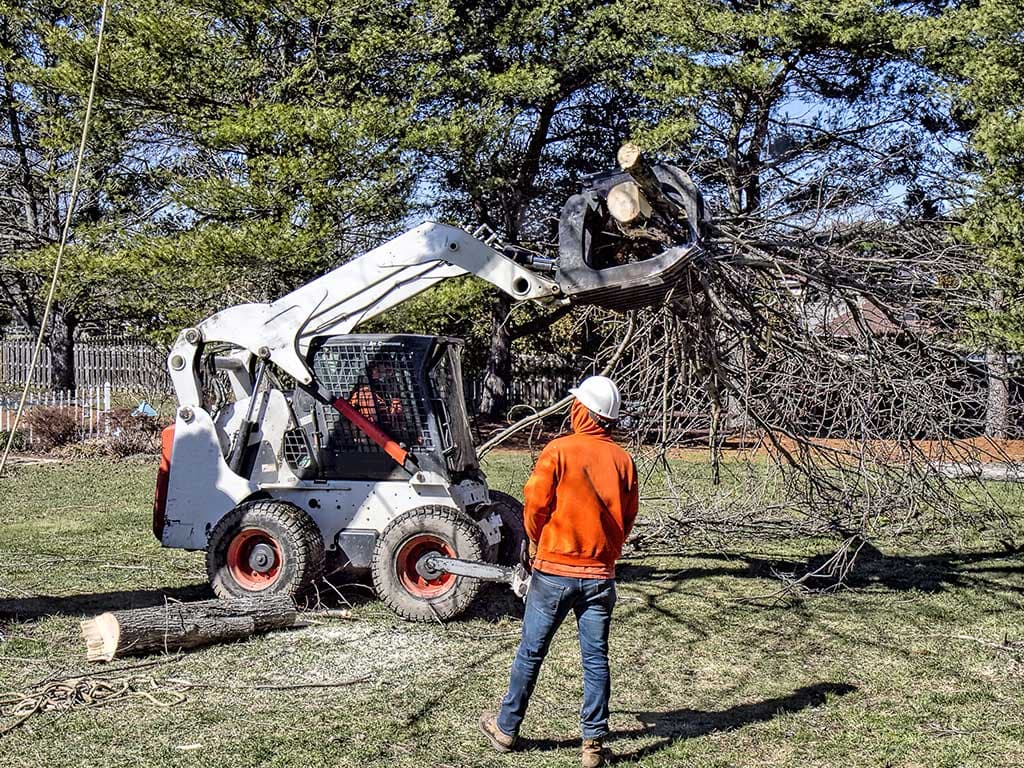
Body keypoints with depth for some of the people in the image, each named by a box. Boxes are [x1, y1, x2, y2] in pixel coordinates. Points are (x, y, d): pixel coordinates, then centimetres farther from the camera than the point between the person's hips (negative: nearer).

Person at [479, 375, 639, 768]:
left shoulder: (558, 450, -11)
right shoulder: (623, 460, -1)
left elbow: (535, 504, -9)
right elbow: (628, 516, 5)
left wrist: (536, 542, 10)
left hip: (554, 571, -2)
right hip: (601, 574, 3)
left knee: (531, 652, 11)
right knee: (596, 659, 8)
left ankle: (506, 728, 24)